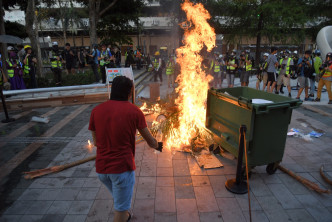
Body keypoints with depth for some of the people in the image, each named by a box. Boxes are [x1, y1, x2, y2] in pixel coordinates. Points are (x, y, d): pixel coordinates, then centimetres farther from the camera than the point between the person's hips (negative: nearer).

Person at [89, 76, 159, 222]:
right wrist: (156, 145, 22)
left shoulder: (96, 110, -1)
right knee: (121, 208, 13)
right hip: (122, 166, -5)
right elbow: (150, 141, 0)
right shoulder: (134, 111, -10)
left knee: (118, 197, 32)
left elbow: (96, 142, 8)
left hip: (101, 167, 5)